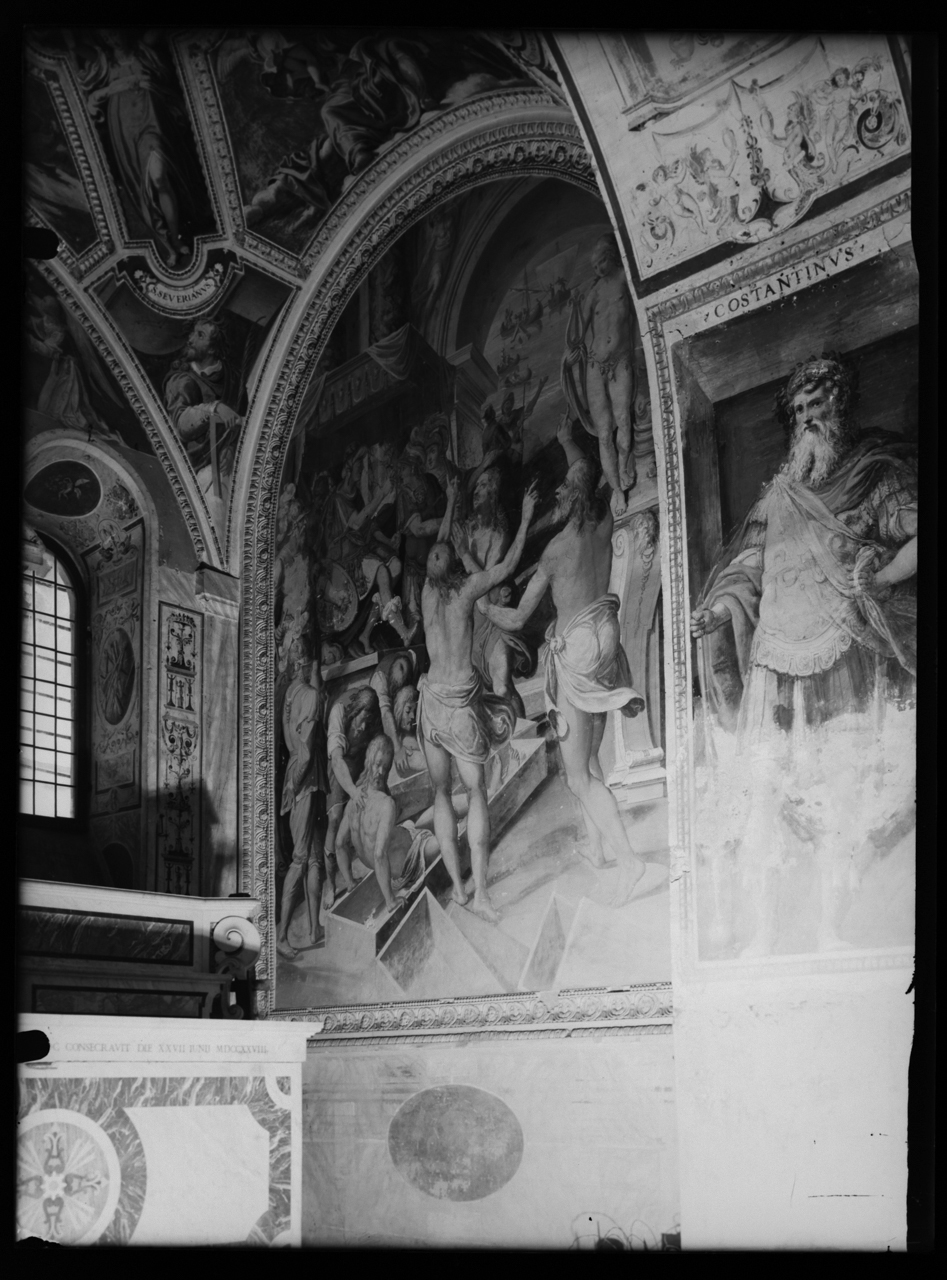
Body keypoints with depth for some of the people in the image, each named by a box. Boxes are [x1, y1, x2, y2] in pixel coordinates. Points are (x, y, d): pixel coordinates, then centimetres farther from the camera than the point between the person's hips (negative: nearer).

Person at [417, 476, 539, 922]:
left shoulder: (428, 592, 2)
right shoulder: (467, 590, -9)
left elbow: (439, 546, 19)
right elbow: (508, 565, 0)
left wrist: (451, 503, 32)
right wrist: (526, 518, 9)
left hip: (431, 698, 4)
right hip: (461, 700, -4)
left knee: (441, 791, 11)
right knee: (476, 790, -1)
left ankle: (457, 885, 11)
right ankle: (480, 892, -7)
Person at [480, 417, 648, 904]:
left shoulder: (557, 549, -15)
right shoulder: (604, 525, -1)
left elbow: (516, 618, -7)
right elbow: (586, 474, 23)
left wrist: (483, 605, 12)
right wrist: (569, 442, 40)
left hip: (574, 649, -7)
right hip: (604, 640, 7)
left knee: (579, 775, -5)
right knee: (588, 763, 18)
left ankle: (627, 857, -14)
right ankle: (598, 843, 24)